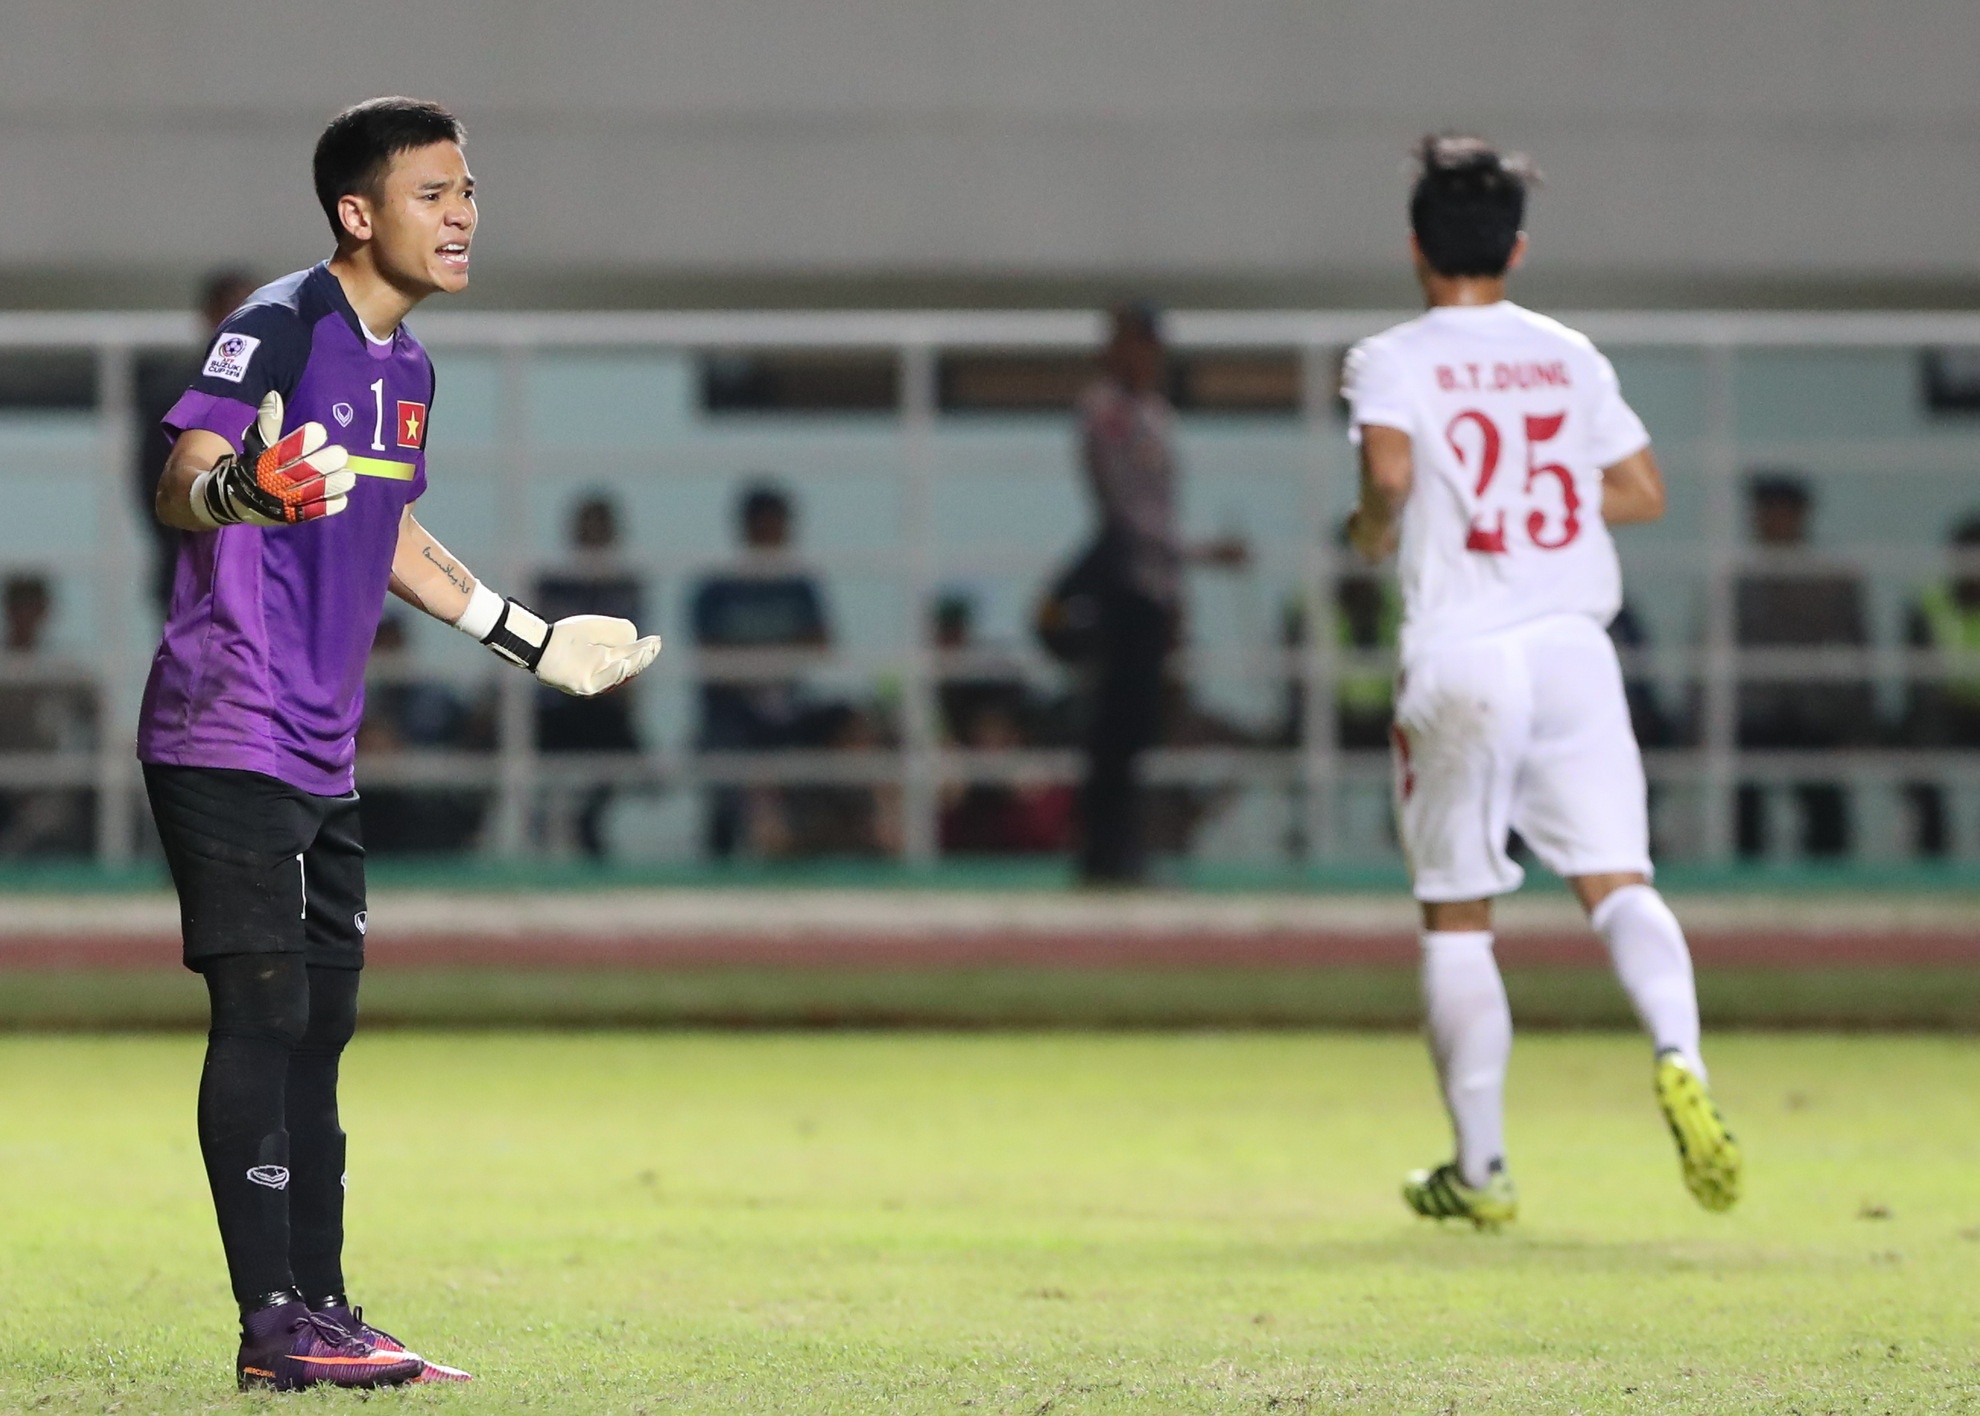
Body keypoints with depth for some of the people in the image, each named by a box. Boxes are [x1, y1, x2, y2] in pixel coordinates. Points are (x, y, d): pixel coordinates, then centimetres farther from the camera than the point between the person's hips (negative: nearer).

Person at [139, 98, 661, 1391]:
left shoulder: (407, 363, 14)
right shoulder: (280, 327, -13)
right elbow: (181, 484, -25)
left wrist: (531, 639, 33)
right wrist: (239, 487, -48)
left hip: (324, 752, 9)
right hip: (227, 736, -9)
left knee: (320, 1027, 10)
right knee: (263, 1011, -11)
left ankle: (322, 1309, 15)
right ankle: (272, 1320, -11)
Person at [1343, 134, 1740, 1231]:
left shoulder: (1392, 361, -2)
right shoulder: (1569, 357, 11)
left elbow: (1390, 464, -20)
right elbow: (1642, 492, 13)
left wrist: (1375, 527, 0)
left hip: (1458, 657, -2)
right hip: (1573, 646, 2)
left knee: (1455, 921, 10)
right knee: (1617, 883, -5)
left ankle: (1480, 1168, 12)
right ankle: (1679, 1056, -34)